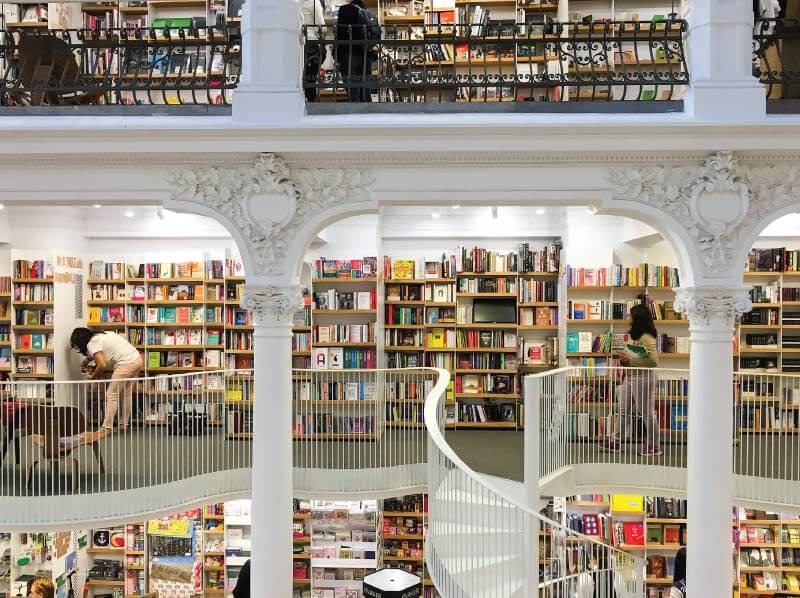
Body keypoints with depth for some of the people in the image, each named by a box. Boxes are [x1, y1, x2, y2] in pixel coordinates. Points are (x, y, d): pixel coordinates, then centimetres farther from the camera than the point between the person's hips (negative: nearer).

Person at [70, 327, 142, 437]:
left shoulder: (92, 343, -7)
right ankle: (123, 425, 24)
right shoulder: (103, 334, 20)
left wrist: (93, 377, 0)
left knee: (111, 395, -2)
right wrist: (88, 359, 33)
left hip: (127, 364, -9)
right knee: (127, 394, 17)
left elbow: (102, 365, -16)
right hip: (137, 359, 9)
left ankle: (106, 428, 0)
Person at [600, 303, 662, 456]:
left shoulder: (647, 338, -18)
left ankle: (653, 446, 15)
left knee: (647, 412, 2)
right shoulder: (633, 335, 12)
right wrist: (623, 358, 5)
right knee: (624, 410, 15)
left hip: (643, 378, -10)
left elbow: (653, 361, -25)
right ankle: (616, 441, 25)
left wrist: (631, 359, -22)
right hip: (629, 377, 10)